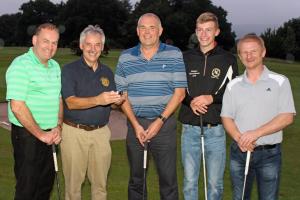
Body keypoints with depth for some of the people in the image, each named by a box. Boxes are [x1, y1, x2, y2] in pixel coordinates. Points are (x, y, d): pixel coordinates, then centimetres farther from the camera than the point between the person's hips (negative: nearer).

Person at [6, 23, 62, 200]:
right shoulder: (21, 65, -14)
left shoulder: (55, 66, 11)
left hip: (49, 136, 7)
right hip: (27, 135, -7)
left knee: (46, 184, 17)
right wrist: (40, 134, -16)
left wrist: (58, 127, 1)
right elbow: (17, 107, -21)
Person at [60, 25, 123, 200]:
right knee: (74, 182, 4)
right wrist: (98, 100, -30)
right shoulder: (70, 70, -4)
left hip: (101, 132, 4)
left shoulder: (107, 72, 11)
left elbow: (112, 100, 15)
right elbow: (71, 102, -15)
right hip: (74, 132, -3)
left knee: (101, 182, 8)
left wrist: (117, 99, -9)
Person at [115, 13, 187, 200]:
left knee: (168, 177, 2)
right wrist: (136, 125, -6)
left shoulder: (174, 55, -1)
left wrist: (160, 121, -11)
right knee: (136, 177, 13)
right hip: (136, 123, 2)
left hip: (164, 123, -2)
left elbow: (180, 92, -4)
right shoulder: (125, 58, 5)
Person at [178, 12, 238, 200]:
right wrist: (190, 102, -7)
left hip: (216, 129, -2)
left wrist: (211, 98, -14)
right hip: (190, 128, 2)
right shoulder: (186, 58, 9)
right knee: (189, 181, 9)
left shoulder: (228, 59, 2)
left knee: (215, 182, 6)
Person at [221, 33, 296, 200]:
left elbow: (287, 117, -9)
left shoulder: (280, 82, -2)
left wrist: (257, 133, -19)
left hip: (270, 153, -2)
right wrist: (238, 137, -15)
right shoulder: (233, 85, 7)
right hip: (239, 151, 3)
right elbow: (226, 117, 5)